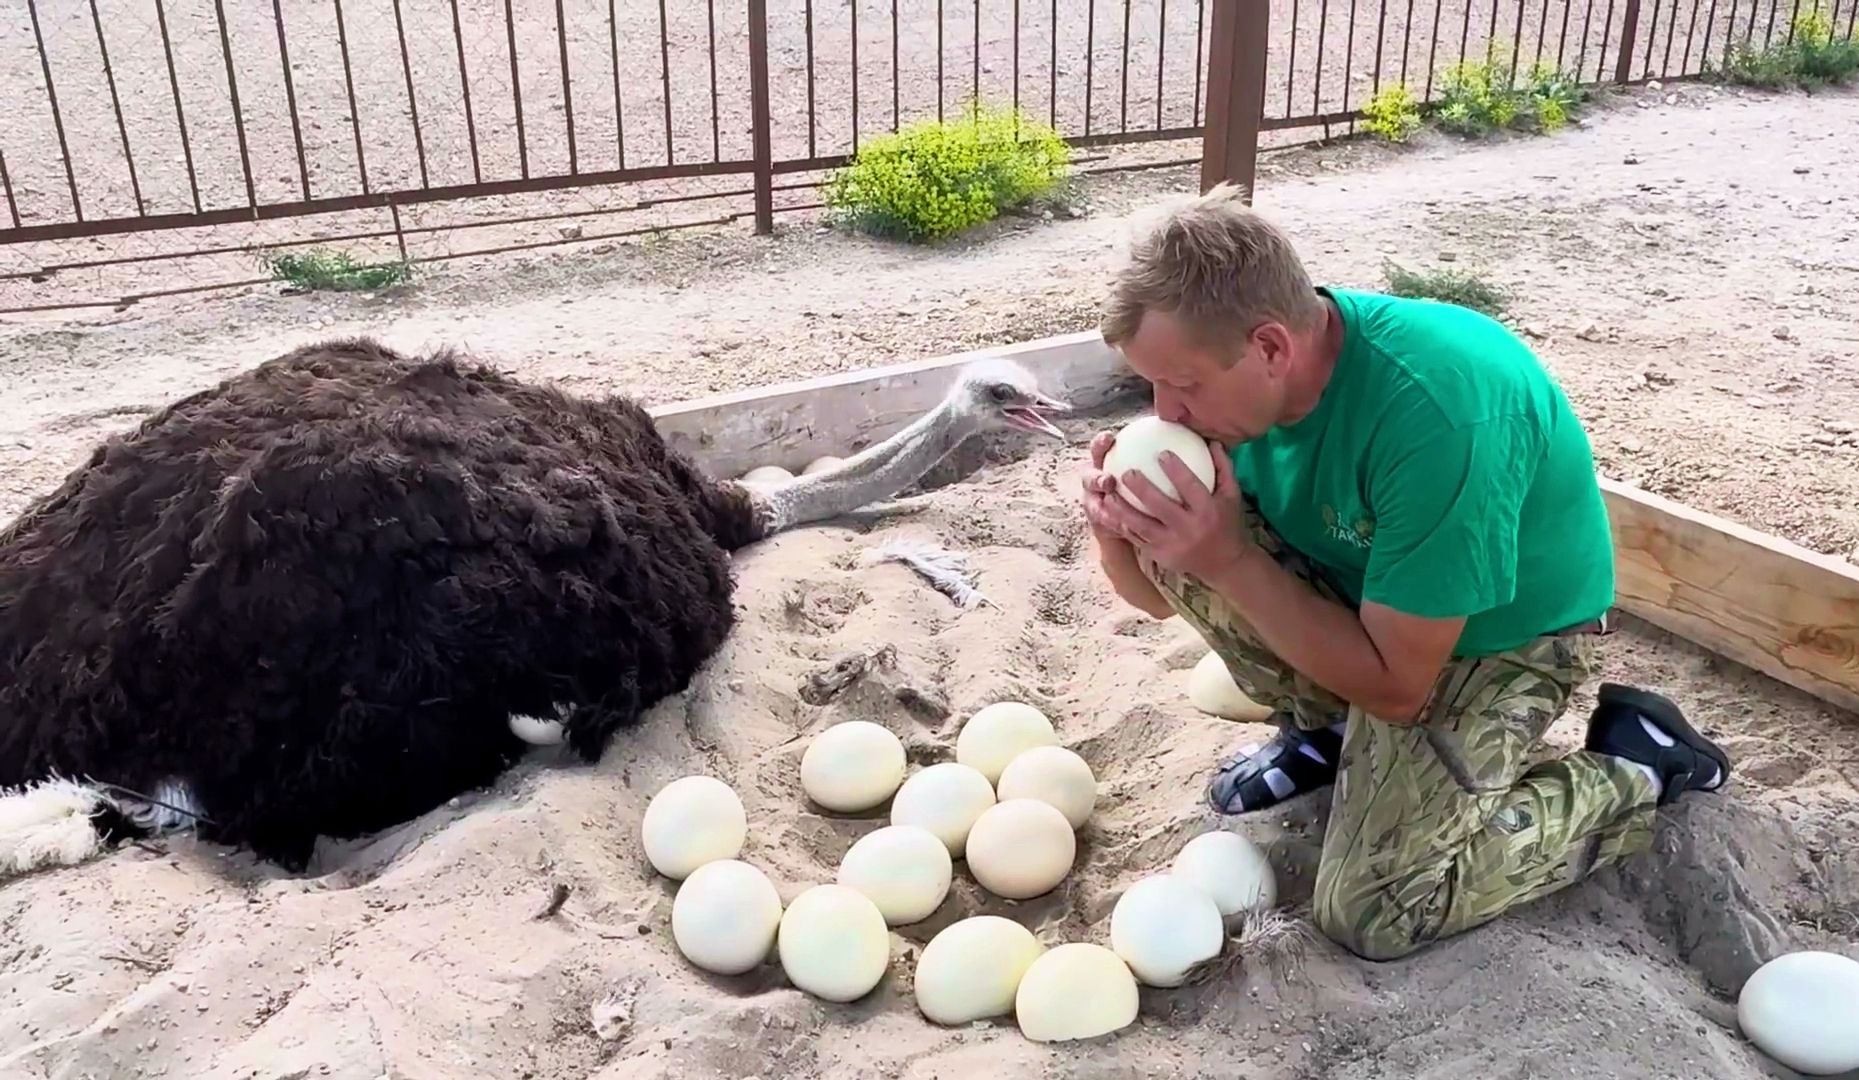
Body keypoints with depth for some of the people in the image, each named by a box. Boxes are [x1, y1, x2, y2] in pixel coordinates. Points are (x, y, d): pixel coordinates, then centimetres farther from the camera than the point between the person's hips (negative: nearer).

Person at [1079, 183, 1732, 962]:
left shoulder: (1437, 416, -38)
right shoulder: (1245, 373, -16)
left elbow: (1395, 685, -29)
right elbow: (1162, 593, -6)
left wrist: (1228, 560, -35)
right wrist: (1118, 536, -29)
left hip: (1503, 635, -6)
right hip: (1366, 587, 6)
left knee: (1369, 912, -15)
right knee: (1169, 541, -17)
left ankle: (1634, 768, 6)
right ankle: (1324, 727, 7)